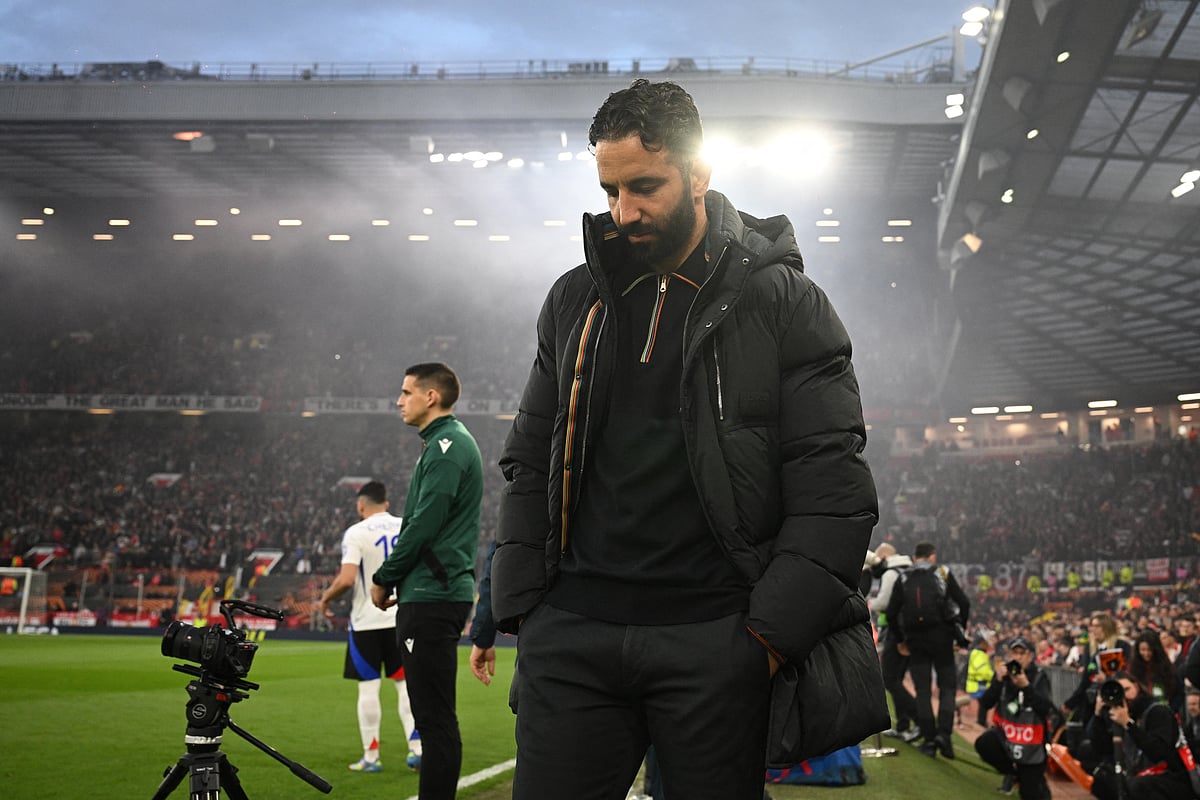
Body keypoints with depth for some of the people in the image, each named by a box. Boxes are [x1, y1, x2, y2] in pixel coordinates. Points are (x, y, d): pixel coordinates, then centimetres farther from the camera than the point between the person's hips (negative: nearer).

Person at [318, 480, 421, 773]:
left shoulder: (356, 532, -10)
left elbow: (346, 579, -19)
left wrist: (325, 598, -1)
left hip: (367, 622, -4)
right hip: (403, 619, 4)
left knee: (368, 689, 4)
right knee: (406, 685, 10)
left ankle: (371, 757, 9)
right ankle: (416, 748, 6)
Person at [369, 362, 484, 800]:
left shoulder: (448, 446, -12)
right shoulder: (444, 444, 20)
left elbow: (424, 525, -18)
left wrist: (384, 578, -7)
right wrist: (394, 579, 15)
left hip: (433, 599, -10)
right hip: (433, 595, 10)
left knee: (434, 715, -8)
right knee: (433, 714, 14)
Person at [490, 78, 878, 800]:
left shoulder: (782, 301, 1)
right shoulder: (575, 301, 14)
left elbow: (832, 485, -4)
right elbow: (531, 463, 17)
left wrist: (772, 633, -11)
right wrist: (522, 606, 7)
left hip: (718, 639, -3)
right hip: (571, 635, 3)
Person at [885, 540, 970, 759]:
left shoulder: (904, 579, 7)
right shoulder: (943, 574, 3)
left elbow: (891, 613, 1)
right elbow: (964, 603, -3)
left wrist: (900, 640, 12)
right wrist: (960, 632, 8)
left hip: (916, 640, 1)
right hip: (941, 637, -1)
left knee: (923, 690, 6)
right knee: (947, 686, 6)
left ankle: (929, 739, 5)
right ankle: (943, 733, -11)